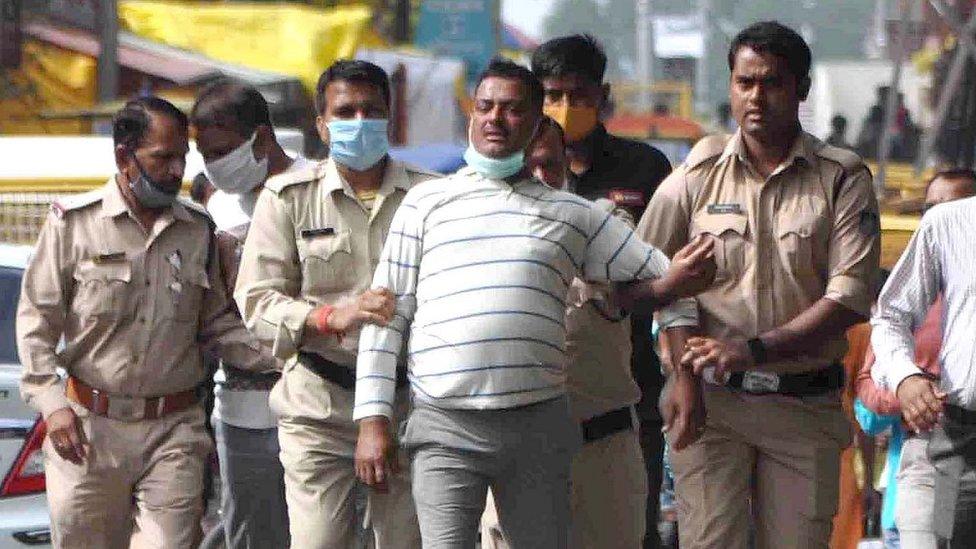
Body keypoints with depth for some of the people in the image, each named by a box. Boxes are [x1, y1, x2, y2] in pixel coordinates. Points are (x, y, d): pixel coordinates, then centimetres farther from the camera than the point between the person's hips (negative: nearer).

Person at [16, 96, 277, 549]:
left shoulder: (198, 231, 9)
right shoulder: (73, 222, 0)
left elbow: (216, 324, 12)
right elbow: (36, 320, 1)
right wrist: (51, 403, -11)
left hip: (174, 430, 2)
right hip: (87, 426, -2)